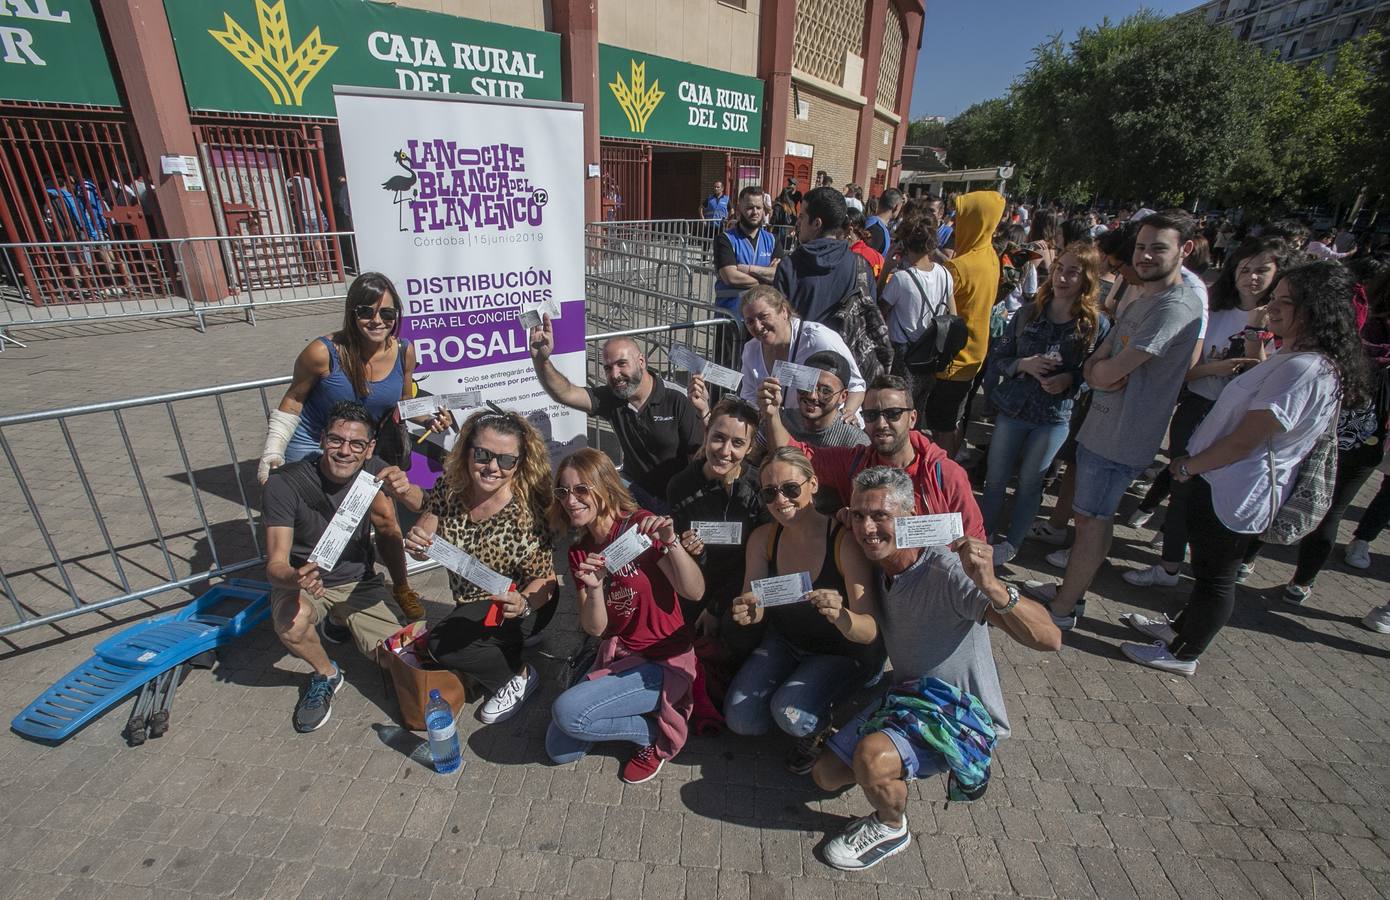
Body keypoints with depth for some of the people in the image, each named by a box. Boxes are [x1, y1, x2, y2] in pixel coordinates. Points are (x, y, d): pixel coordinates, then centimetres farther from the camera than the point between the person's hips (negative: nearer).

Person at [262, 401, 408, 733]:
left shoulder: (376, 474, -12)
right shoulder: (286, 483, -21)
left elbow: (390, 547, -6)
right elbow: (275, 564, -26)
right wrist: (296, 578, -47)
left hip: (358, 582, 3)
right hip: (301, 583, -2)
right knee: (291, 621, -37)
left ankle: (338, 623, 21)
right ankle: (326, 674, -2)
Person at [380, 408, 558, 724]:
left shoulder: (525, 515, -30)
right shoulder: (450, 487, -16)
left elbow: (544, 580, -20)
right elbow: (422, 551, -6)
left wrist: (523, 604, -41)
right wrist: (417, 543, -28)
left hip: (515, 604, -6)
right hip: (471, 603, 7)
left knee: (443, 646, -23)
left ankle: (520, 676, 0)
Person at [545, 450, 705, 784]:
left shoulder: (640, 525, -18)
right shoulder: (579, 553, 1)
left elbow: (695, 591, -23)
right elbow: (595, 628, -4)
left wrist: (671, 542, -38)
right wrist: (594, 589, -24)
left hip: (664, 660, -7)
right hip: (616, 656, 7)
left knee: (567, 711, -22)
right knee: (559, 752, 2)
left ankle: (657, 732, 1)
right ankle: (648, 710, 16)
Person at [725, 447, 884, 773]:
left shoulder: (845, 541, -28)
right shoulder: (762, 538, -14)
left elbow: (870, 631, -27)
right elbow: (753, 608, -7)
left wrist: (840, 616, -50)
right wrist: (746, 613, -32)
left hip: (844, 652, -4)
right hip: (785, 641, 4)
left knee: (791, 713, -26)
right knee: (740, 718, -10)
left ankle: (818, 728, 10)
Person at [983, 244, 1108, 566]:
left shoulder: (1097, 325, -8)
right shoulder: (1028, 313, -2)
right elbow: (997, 359, 1)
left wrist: (1070, 380, -19)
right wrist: (1023, 364, -18)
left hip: (1054, 418, -2)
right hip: (1012, 408, 2)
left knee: (1029, 483, 12)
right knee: (995, 479, 10)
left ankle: (1012, 542, 31)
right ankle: (983, 532, 31)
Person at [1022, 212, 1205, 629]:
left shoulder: (1176, 306, -19)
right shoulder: (1138, 303, 13)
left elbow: (1108, 371, -24)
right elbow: (1093, 366, 7)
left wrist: (1101, 368, -2)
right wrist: (1103, 373, -14)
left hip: (1121, 438, -9)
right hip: (1100, 427, 9)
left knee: (1093, 519, 1)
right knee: (1089, 515, 18)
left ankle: (1062, 609, 14)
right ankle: (1069, 589, 33)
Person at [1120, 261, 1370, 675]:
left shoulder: (1304, 370, -26)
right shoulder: (1296, 359, 7)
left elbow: (1245, 441, -25)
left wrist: (1187, 466, -15)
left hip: (1236, 492, -10)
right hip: (1227, 484, 10)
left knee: (1215, 575, 8)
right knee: (1208, 567, 25)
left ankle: (1183, 654, 26)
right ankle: (1182, 626, 44)